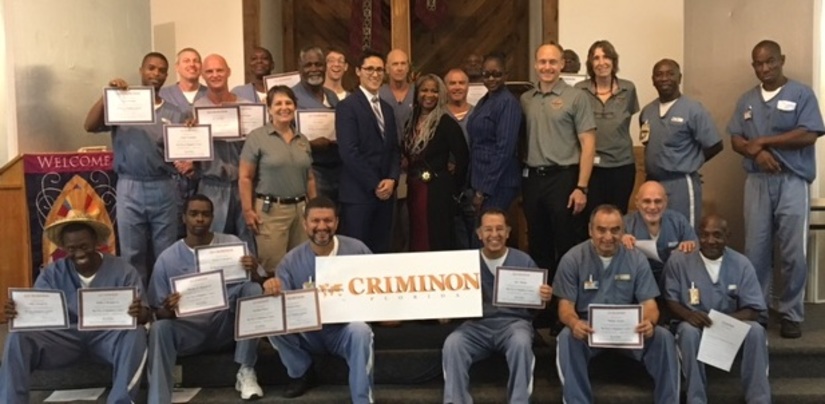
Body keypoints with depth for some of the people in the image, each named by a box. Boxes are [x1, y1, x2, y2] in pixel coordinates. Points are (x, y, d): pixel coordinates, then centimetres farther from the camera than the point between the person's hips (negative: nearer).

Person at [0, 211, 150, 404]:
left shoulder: (123, 270, -3)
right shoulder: (52, 273, 6)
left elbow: (145, 314, -8)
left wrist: (140, 313, -34)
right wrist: (18, 313, -25)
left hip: (108, 335, -2)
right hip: (65, 335, 2)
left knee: (136, 333, -35)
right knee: (18, 337, -23)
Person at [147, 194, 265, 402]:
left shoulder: (232, 244, 0)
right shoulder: (167, 258, 0)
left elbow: (258, 288, -1)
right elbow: (159, 314, 3)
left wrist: (254, 273, -25)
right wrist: (168, 310, -22)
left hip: (227, 325, 0)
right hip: (189, 329, 0)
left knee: (252, 289, -25)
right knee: (159, 328, -30)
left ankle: (246, 371, -19)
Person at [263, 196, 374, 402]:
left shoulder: (357, 250, -6)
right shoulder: (292, 260, -2)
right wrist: (272, 292, -27)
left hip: (345, 328, -2)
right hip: (307, 332, 3)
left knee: (360, 331, -36)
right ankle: (302, 373, 4)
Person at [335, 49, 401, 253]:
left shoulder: (387, 108, 17)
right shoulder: (347, 106, -6)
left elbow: (394, 149, 15)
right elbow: (349, 152, -14)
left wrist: (391, 179, -3)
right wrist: (375, 185, -13)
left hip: (385, 193, 7)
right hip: (358, 193, -6)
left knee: (381, 251, 9)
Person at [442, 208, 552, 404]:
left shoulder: (523, 260, 7)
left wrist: (544, 297, -15)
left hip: (514, 322, -1)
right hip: (478, 324, 1)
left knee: (521, 343, -36)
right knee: (452, 344, -29)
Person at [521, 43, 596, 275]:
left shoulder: (576, 97, -2)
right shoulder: (525, 100, 10)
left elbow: (588, 145, -6)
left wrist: (581, 187, -12)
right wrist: (522, 175, 4)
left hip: (563, 178, -4)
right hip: (533, 179, 4)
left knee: (567, 247, 2)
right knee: (537, 245, 13)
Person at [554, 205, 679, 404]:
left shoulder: (636, 259, 1)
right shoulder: (572, 259, -4)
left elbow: (648, 303, -3)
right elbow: (565, 305, -6)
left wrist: (649, 321, -29)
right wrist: (574, 322, -32)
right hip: (588, 328, -1)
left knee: (663, 337, -26)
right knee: (567, 337, -34)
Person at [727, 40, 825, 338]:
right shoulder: (747, 100, 14)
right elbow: (736, 140, 8)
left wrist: (763, 141, -10)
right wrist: (757, 153, -13)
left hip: (792, 182, -3)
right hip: (757, 182, 4)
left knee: (794, 252, -1)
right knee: (756, 251, 4)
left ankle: (791, 314, 11)